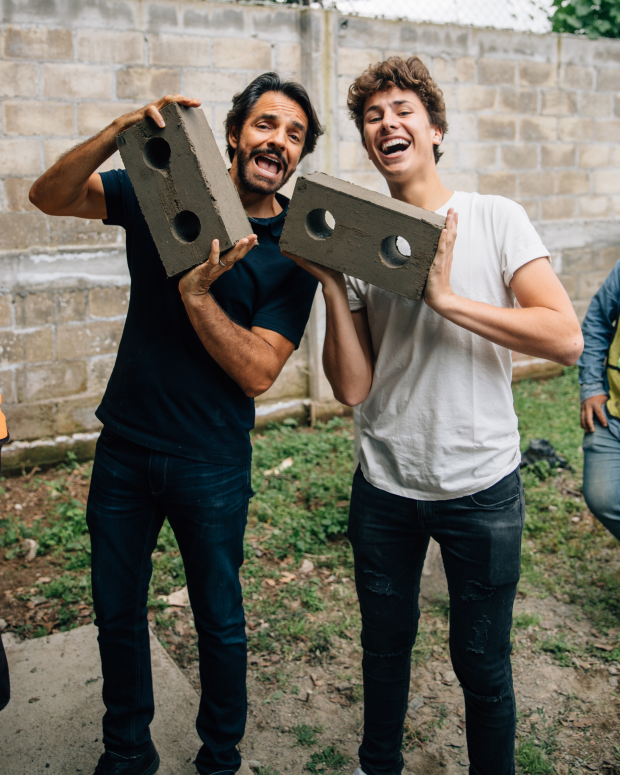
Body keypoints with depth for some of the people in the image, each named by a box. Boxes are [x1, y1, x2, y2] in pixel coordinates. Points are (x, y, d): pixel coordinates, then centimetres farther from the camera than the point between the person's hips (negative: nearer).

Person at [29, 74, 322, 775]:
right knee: (116, 610, 17)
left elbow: (257, 373, -17)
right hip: (123, 447, 3)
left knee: (219, 622, 13)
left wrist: (197, 294, -30)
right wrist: (120, 131, -25)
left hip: (211, 463, -2)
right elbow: (48, 196, -10)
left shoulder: (293, 250, -10)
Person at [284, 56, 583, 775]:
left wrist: (447, 299, -22)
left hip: (482, 489, -2)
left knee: (482, 662, 13)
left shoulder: (495, 218, -6)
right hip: (384, 488, 3)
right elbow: (352, 389, -5)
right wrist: (332, 287, -15)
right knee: (385, 646, 21)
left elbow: (565, 338, -17)